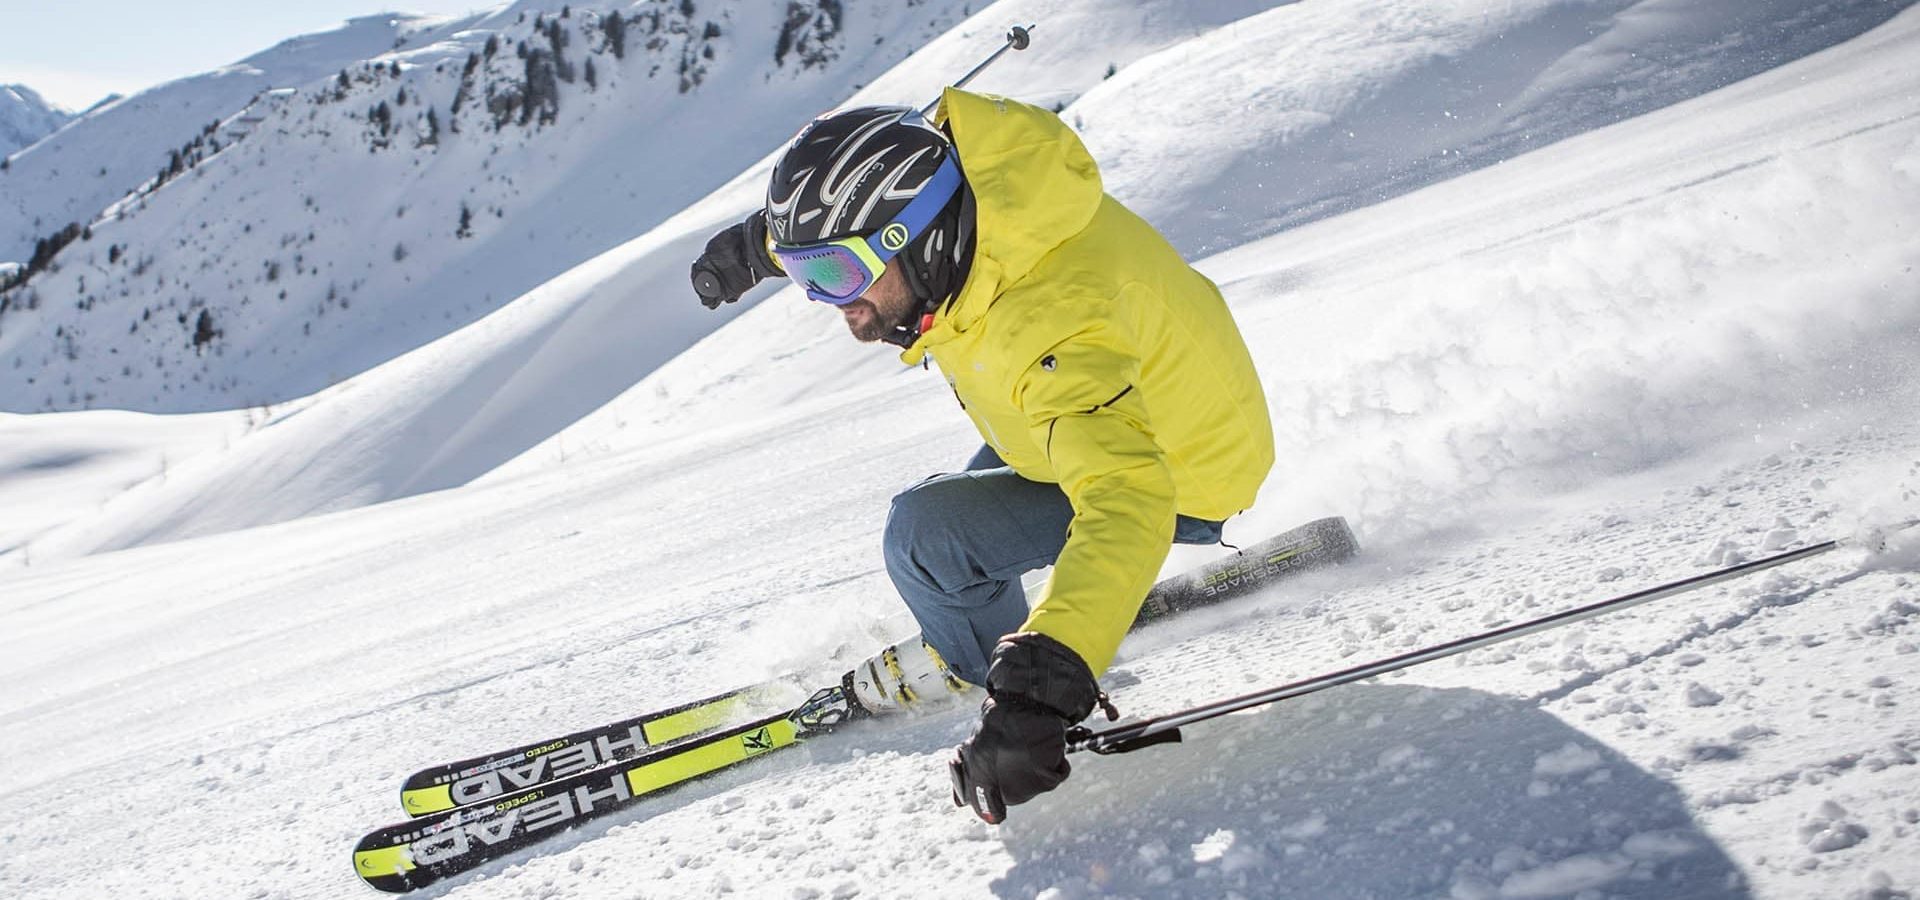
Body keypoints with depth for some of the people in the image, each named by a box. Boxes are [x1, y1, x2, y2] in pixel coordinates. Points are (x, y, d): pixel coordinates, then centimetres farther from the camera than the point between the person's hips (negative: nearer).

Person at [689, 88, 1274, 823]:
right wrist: (760, 243, 14)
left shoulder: (1054, 325, -45)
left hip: (1174, 483, -8)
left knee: (925, 533, -18)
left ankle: (977, 655, 12)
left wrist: (1039, 687, -64)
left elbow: (1125, 507, -55)